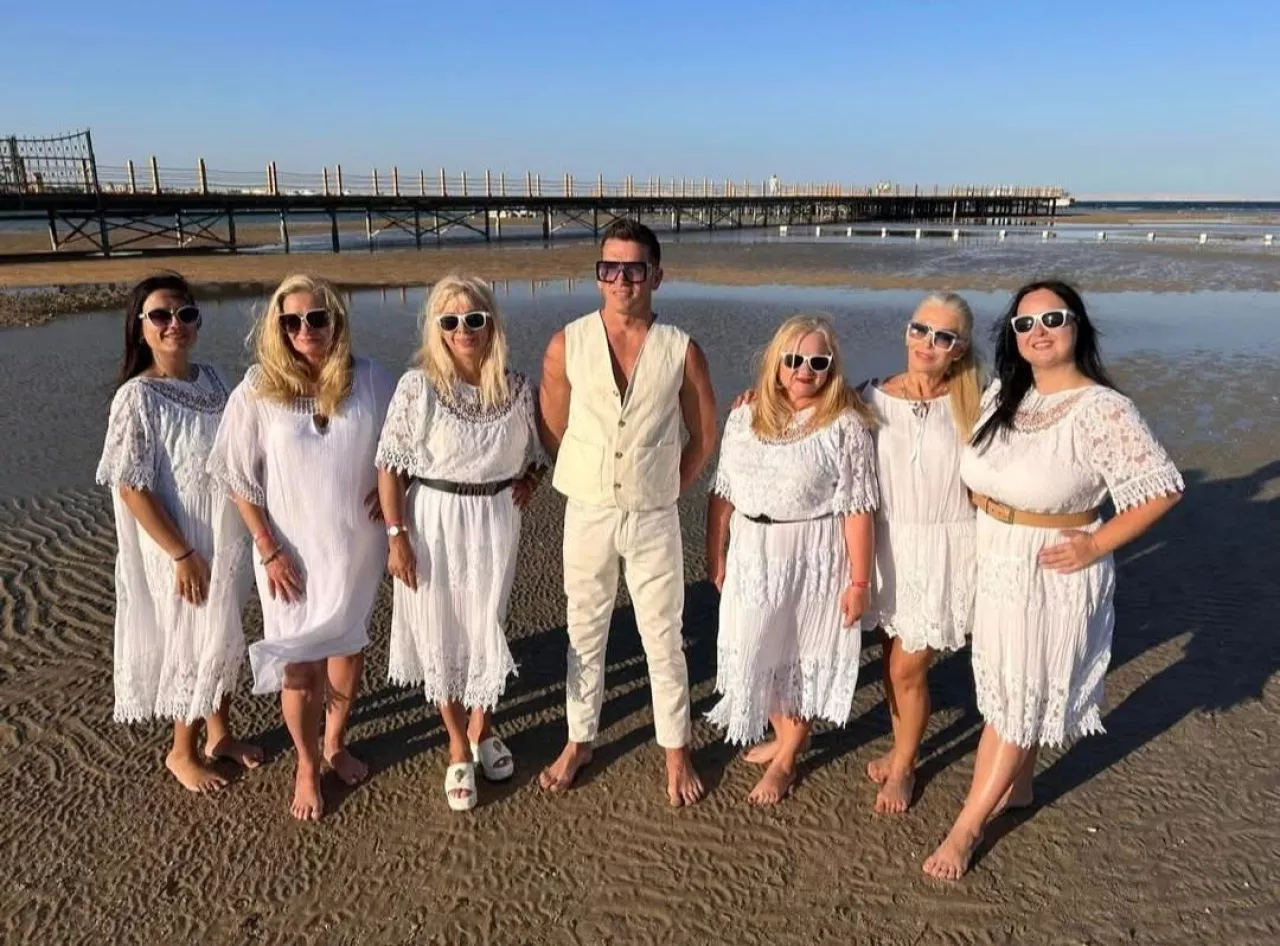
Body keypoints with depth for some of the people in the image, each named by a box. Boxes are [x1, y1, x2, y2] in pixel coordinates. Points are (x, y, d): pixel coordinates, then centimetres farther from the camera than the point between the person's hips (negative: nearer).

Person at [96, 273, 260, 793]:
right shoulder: (137, 397, -17)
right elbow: (131, 487, -17)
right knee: (194, 646, 8)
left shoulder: (211, 378, 1)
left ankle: (221, 733, 39)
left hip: (227, 538, 6)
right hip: (180, 547, -6)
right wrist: (182, 554, -18)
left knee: (227, 640, 18)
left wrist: (250, 535, 10)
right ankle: (182, 752, 30)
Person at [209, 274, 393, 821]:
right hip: (293, 553, -2)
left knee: (349, 648, 18)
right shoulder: (257, 390, -9)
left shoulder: (371, 379, -6)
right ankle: (307, 767, 31)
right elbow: (239, 479, -5)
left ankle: (335, 744, 42)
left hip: (358, 546, 2)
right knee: (300, 667, 7)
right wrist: (269, 550, -9)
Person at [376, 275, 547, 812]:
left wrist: (527, 485, -4)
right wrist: (396, 536, -11)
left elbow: (536, 453, 15)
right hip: (435, 521, -2)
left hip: (496, 521, 2)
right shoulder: (417, 386, -11)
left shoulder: (516, 388, -2)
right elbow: (390, 465, -8)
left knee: (487, 627, 13)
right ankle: (458, 746, 29)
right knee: (442, 632, 9)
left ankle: (482, 728, 39)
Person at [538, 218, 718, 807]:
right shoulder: (567, 345, -5)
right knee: (584, 633, 15)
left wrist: (663, 490, 6)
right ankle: (579, 741, 34)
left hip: (654, 519, -1)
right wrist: (593, 482, 7)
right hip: (587, 514, 1)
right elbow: (552, 433, 4)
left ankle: (676, 751, 29)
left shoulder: (682, 351, -7)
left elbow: (704, 437, 5)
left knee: (663, 637, 10)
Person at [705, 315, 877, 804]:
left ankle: (786, 760, 29)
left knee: (802, 656, 9)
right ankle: (783, 738, 39)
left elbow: (857, 508, -14)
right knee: (755, 653, 14)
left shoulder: (846, 425, -12)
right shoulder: (746, 416, 1)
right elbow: (722, 492, 5)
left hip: (813, 559, -4)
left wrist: (859, 581, -14)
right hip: (752, 555, 5)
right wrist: (715, 556, 5)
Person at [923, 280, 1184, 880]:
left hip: (1054, 573, -6)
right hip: (996, 562, 6)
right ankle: (1016, 787, 41)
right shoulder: (1001, 393, 0)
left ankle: (965, 828, 15)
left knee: (1023, 694, 6)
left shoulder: (1101, 410, -20)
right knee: (1004, 684, 19)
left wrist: (1095, 546, -17)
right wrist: (987, 519, 4)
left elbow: (1161, 489, -19)